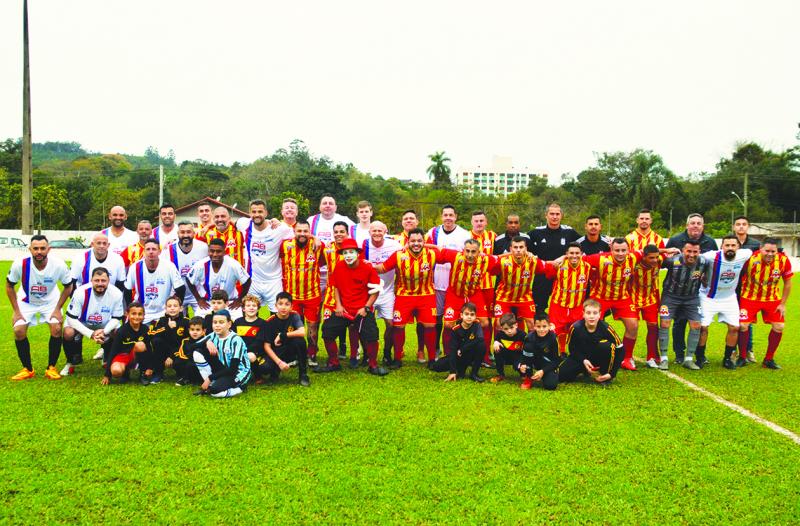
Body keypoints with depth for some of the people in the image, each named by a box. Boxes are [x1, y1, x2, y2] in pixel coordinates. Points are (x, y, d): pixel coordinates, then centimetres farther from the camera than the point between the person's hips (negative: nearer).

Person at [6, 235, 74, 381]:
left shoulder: (59, 265, -28)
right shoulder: (20, 264, -28)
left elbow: (68, 286, -9)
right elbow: (9, 286, -9)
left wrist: (58, 309, -13)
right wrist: (16, 311, -11)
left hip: (50, 301, 0)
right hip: (26, 301, 1)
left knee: (57, 329, -18)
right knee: (19, 331, -13)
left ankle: (51, 368, 0)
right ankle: (28, 369, 6)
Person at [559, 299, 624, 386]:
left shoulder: (606, 328, -23)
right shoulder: (576, 328, -19)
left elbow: (620, 350, -16)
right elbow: (572, 349, -5)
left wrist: (612, 373, -19)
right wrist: (583, 361, -23)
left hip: (599, 359, -2)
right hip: (581, 357, 2)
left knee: (608, 346, -35)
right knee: (560, 375, -20)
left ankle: (605, 377, -11)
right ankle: (586, 372, 11)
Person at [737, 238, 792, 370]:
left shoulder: (783, 260, -17)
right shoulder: (750, 258, -24)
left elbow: (787, 282, -1)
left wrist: (783, 303, -2)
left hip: (772, 298, 3)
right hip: (750, 297, -3)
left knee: (779, 327, -2)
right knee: (743, 325, -11)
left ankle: (769, 359, 15)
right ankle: (741, 357, 10)